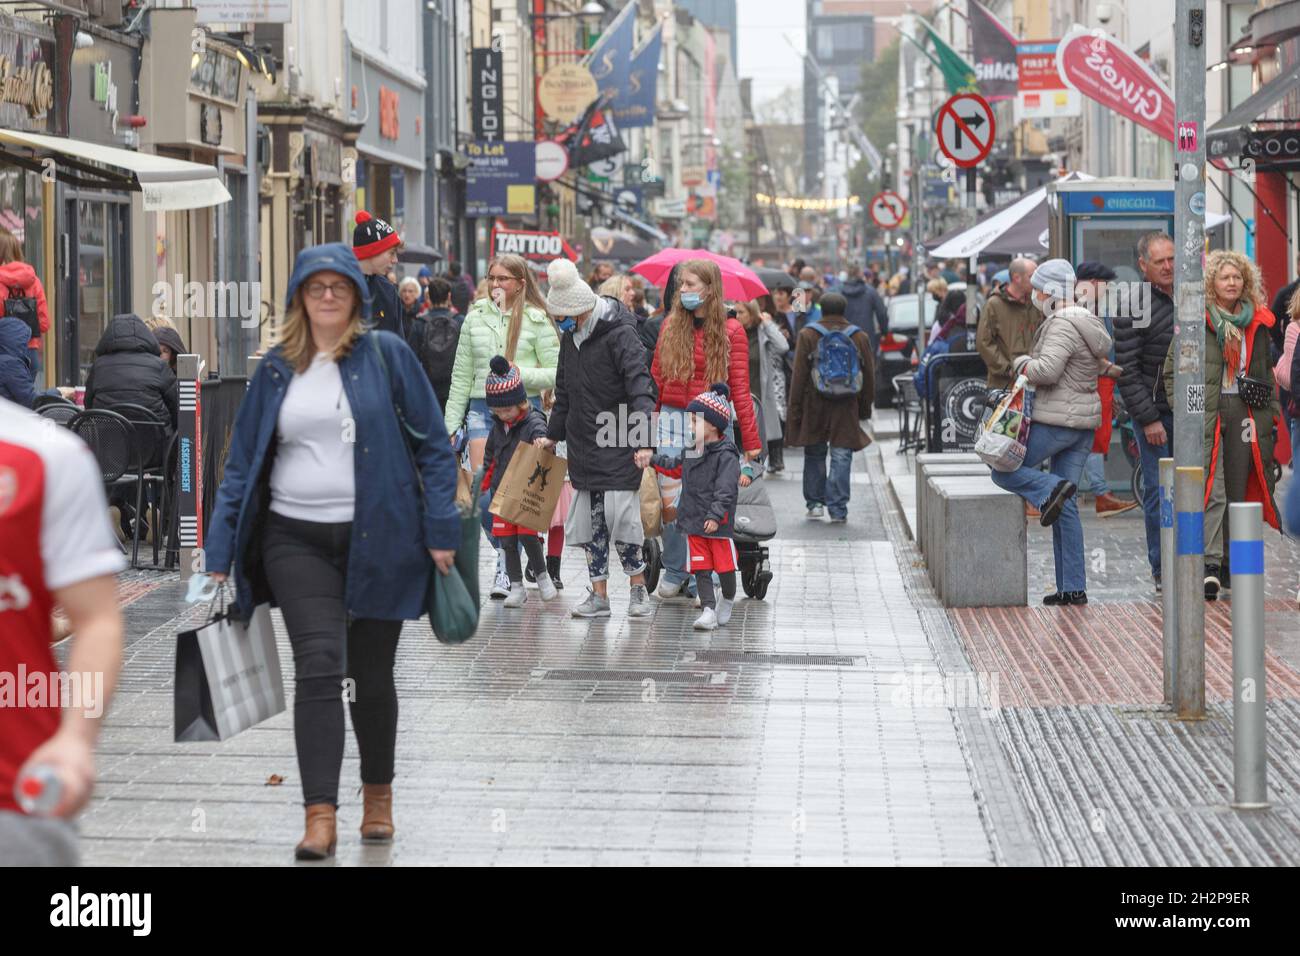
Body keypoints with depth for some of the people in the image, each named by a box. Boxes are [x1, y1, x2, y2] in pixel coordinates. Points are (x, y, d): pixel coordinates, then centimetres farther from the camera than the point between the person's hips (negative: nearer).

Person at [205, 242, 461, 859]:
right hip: (297, 540, 1)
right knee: (319, 666, -12)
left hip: (379, 537, -1)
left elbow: (432, 444, 1)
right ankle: (320, 815, -13)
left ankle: (378, 794, 31)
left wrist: (440, 530, -5)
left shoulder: (386, 355, -1)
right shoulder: (277, 370, 6)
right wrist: (219, 558, 5)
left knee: (372, 674, 10)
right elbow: (242, 466, 9)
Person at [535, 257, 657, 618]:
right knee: (590, 520, 6)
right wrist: (553, 435, 23)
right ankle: (599, 595, 12)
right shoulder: (571, 337, 12)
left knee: (620, 514, -9)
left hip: (618, 446, -7)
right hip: (583, 446, 7)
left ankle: (638, 587, 9)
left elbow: (640, 389, -19)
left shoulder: (620, 334, -13)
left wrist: (643, 441, -26)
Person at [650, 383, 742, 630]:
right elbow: (674, 466, 30)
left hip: (718, 526, -6)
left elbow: (725, 491, -21)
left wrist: (715, 516, -29)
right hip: (693, 523, 6)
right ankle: (708, 610, 0)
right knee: (701, 569, 0)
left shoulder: (726, 457, -15)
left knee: (724, 567, 7)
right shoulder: (689, 453, 8)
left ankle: (727, 600, 32)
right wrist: (652, 460, 30)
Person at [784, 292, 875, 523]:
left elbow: (799, 376, -4)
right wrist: (865, 407, 17)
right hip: (847, 409, 0)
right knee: (841, 456, 1)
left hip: (814, 407, 0)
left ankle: (815, 502, 18)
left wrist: (794, 409, 0)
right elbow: (869, 377, 8)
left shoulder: (808, 335, -2)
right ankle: (838, 509, -3)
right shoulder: (860, 337, 4)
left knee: (814, 454, 13)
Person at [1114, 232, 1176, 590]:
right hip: (1155, 411, -5)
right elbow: (1127, 370, -12)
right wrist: (1148, 419, -15)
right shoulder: (1132, 309, -10)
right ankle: (1162, 570, 5)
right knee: (1159, 490, -3)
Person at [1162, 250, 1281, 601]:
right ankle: (1210, 563, -16)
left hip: (1246, 412, 5)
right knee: (1212, 490, -13)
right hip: (1206, 413, -5)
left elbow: (1266, 372, 20)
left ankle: (1230, 565, 15)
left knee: (1238, 491, 8)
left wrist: (1272, 414, 14)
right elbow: (1172, 370, 1)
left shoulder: (1258, 322, 13)